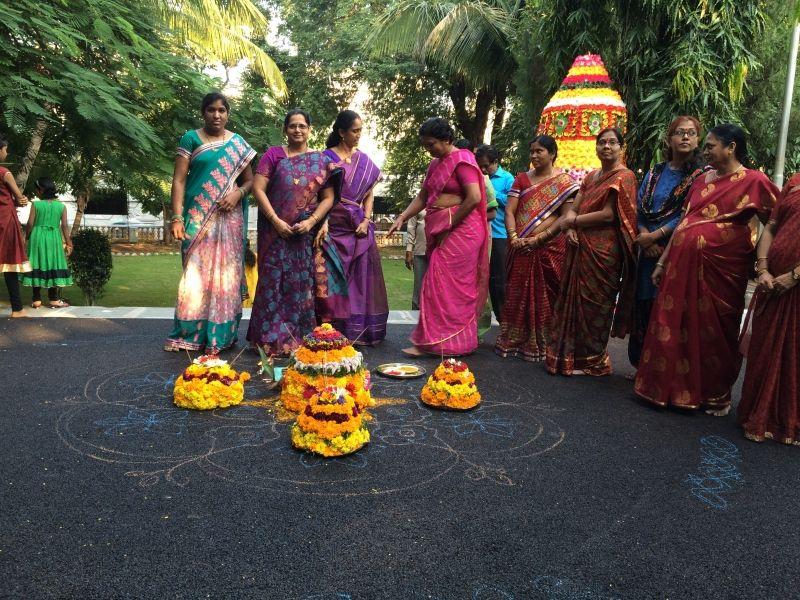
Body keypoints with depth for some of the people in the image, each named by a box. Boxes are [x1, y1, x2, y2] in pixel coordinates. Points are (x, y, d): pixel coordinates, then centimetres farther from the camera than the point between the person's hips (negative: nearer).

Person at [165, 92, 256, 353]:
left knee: (226, 273, 3)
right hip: (198, 217, -2)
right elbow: (179, 180, -2)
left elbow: (249, 180, 14)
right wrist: (177, 218, -12)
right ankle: (191, 334, 4)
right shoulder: (191, 139, 4)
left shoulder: (238, 143, 12)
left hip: (229, 218, 2)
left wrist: (238, 193, -9)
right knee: (196, 272, -3)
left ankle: (224, 334, 10)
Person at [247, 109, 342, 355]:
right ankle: (271, 339, 7)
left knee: (302, 285, 3)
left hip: (306, 233, 1)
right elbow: (258, 189, -3)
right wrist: (275, 220, -13)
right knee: (273, 282, -1)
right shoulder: (273, 155, 5)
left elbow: (328, 197, 5)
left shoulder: (321, 160, 10)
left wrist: (311, 221, -10)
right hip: (276, 231, -1)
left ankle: (299, 339, 13)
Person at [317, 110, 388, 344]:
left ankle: (359, 330, 11)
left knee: (360, 278, 4)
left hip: (359, 228, 4)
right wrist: (322, 223, -19)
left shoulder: (365, 161, 12)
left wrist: (366, 220, -3)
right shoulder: (327, 157, 0)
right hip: (333, 225, -4)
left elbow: (369, 193, 12)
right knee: (333, 279, -3)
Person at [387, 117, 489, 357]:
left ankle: (432, 341, -5)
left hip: (459, 230, -8)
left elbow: (474, 198, -18)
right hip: (437, 230, 8)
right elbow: (423, 197, 20)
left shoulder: (462, 160, -9)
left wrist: (449, 227, -14)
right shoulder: (435, 164, 18)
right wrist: (402, 218, 6)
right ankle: (460, 340, 15)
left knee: (441, 284, -9)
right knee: (456, 286, 9)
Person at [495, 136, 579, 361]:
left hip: (550, 248, -3)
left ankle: (541, 346, 12)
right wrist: (513, 237, -13)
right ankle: (513, 342, 15)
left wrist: (539, 238, -15)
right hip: (521, 248, 3)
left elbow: (566, 218, -6)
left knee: (545, 298, 2)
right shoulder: (522, 179, 11)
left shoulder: (564, 182, 2)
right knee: (517, 295, 6)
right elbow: (509, 210, 3)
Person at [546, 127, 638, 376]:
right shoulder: (591, 177, 17)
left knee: (593, 304, 1)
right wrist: (570, 228, -10)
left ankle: (591, 362, 15)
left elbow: (608, 215, -16)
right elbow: (573, 209, 12)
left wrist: (572, 222, -9)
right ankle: (571, 355, 18)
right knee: (574, 300, 8)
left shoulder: (624, 176, -6)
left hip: (603, 252, -7)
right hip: (580, 248, 7)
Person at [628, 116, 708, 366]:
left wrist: (655, 235, -13)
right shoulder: (655, 173, 13)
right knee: (645, 307, 7)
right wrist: (645, 236, -11)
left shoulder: (702, 175, -1)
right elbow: (639, 209, 6)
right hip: (650, 252, 4)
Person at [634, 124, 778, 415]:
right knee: (675, 326, 8)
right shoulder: (702, 180, 14)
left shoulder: (754, 180, -4)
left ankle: (716, 396, 24)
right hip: (682, 264, 5)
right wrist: (663, 261, 12)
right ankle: (671, 387, 24)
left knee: (713, 331, 6)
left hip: (718, 269, -5)